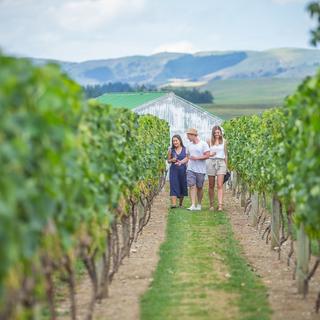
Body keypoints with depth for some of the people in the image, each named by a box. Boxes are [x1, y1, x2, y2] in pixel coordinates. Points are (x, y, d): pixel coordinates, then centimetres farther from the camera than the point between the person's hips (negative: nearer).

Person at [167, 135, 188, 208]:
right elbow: (168, 160, 12)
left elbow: (187, 159, -2)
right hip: (174, 170, 0)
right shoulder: (171, 150, 6)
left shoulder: (185, 149, 2)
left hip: (183, 170, 0)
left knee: (182, 186, 7)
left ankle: (181, 203, 23)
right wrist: (172, 160, -9)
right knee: (174, 186, -10)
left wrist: (180, 162, -19)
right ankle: (173, 204, -18)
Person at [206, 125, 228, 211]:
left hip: (221, 163, 0)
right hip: (211, 162, 0)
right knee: (211, 186, 5)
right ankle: (211, 205, 15)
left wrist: (226, 166, 14)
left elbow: (225, 154, 15)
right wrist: (210, 154, -12)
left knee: (220, 185, -11)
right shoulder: (209, 141, 5)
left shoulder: (224, 141, 8)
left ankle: (220, 205, -20)